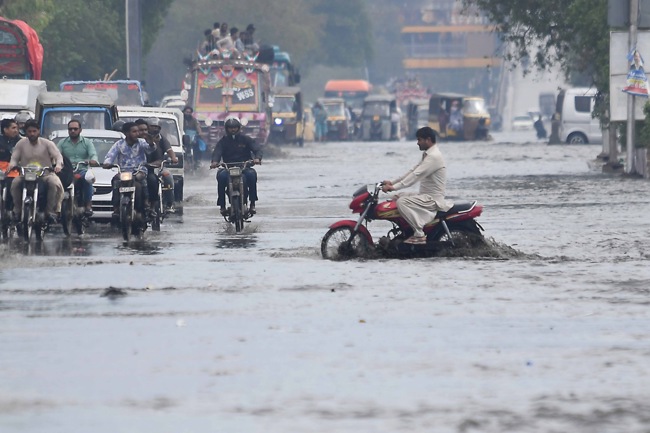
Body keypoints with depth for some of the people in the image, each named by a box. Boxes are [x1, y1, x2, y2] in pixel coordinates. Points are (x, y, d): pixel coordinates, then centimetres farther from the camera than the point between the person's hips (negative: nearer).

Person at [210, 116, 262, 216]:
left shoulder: (245, 139, 10)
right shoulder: (223, 141, 11)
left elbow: (257, 148, -1)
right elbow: (217, 152, -5)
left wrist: (257, 158, -25)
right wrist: (214, 161, -29)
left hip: (244, 167, 0)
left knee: (251, 174, -33)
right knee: (221, 176, -33)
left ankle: (252, 203, -24)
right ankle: (222, 205, -25)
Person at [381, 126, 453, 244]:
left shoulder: (434, 156, -19)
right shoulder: (427, 154, 15)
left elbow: (415, 175, -25)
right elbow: (412, 171, 17)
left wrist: (394, 187, -27)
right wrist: (392, 182, 10)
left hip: (433, 199, -11)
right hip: (427, 196, 11)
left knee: (402, 202, -25)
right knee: (399, 197, 15)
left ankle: (419, 235, -21)